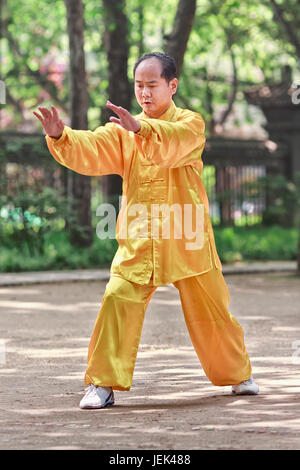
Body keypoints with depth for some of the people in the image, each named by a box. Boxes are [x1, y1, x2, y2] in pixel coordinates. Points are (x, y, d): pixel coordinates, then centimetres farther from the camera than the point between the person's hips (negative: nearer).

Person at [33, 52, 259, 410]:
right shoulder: (123, 130, 8)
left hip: (187, 240, -2)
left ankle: (237, 375, 31)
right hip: (138, 242, 2)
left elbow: (174, 143, -27)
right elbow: (90, 151, -8)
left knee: (211, 309, 9)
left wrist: (140, 128, -47)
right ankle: (103, 384, -8)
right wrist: (60, 136, -29)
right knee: (117, 301, -15)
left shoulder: (190, 122, -3)